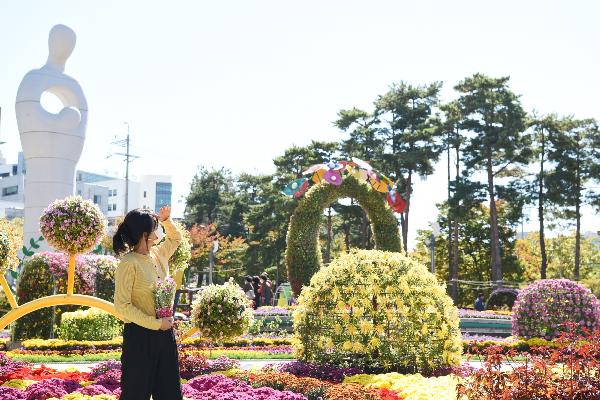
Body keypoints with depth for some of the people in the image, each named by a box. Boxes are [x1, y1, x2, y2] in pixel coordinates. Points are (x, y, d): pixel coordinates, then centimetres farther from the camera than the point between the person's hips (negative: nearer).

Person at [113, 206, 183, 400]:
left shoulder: (158, 254, 7)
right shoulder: (129, 263, -15)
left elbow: (176, 238, 29)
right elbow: (122, 305, -19)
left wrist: (166, 220, 11)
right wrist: (155, 323, -19)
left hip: (164, 332, 7)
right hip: (140, 335, -7)